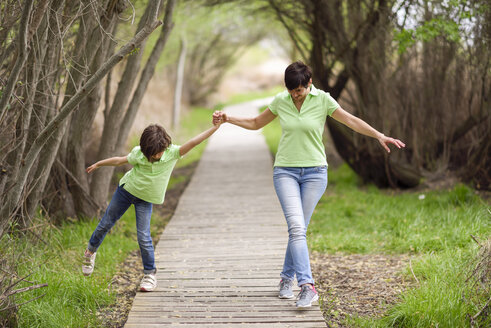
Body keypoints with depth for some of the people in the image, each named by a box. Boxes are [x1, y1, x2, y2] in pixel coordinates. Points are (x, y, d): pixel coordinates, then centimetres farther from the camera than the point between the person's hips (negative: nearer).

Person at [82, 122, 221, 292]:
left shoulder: (172, 153, -24)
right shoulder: (138, 153, -20)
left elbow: (193, 142, -35)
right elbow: (120, 160, -2)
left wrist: (214, 127, -46)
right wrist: (98, 164, 8)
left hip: (146, 200, -1)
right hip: (127, 189, 1)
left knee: (144, 236, -10)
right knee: (106, 223, 14)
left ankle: (150, 275, 4)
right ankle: (91, 251, 40)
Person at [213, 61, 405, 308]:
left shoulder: (322, 100, -4)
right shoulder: (280, 101, 2)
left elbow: (352, 121, -8)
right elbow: (255, 123, 15)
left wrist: (379, 136, -20)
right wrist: (228, 119, 4)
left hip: (314, 171, 0)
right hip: (285, 171, 1)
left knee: (298, 228, 1)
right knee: (296, 226, -17)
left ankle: (287, 277, 24)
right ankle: (307, 285, -23)